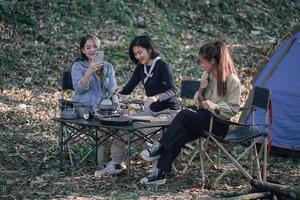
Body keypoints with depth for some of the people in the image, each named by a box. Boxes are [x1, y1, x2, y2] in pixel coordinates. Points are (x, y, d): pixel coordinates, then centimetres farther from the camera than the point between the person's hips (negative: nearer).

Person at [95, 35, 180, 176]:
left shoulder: (162, 66, -15)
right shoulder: (141, 68, 7)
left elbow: (173, 91, -27)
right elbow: (129, 89, 6)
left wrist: (155, 98, -44)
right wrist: (118, 90, -17)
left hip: (168, 111, -8)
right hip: (151, 110, 8)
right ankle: (115, 164, 1)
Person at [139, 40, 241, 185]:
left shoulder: (232, 80, -10)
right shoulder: (206, 75, 11)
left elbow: (233, 108, -8)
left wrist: (215, 107, -24)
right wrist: (201, 92, -6)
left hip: (220, 123, -6)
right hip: (204, 118, 6)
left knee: (184, 115, -31)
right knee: (178, 137, -25)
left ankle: (161, 146, -20)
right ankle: (161, 173, -26)